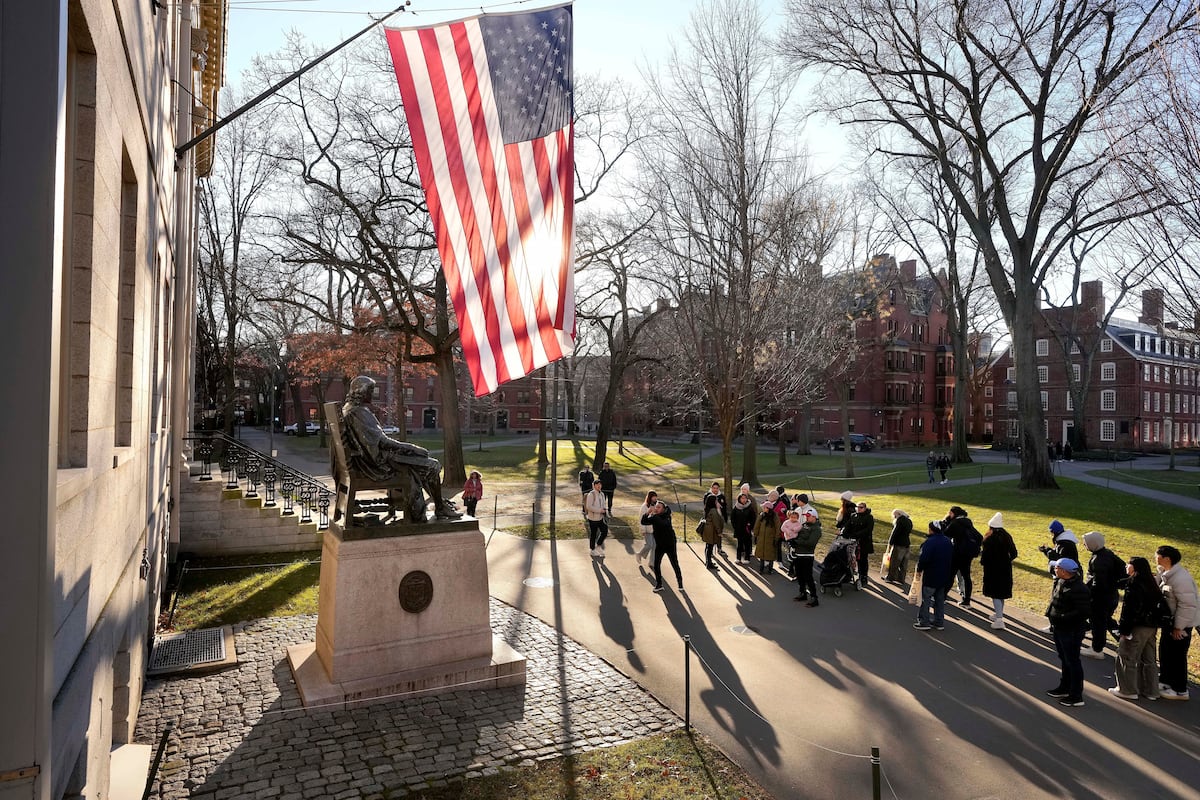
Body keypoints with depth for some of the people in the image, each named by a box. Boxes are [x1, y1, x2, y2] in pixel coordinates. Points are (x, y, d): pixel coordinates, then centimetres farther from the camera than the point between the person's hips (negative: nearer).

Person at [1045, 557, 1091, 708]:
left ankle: (1076, 697, 11)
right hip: (1060, 628, 10)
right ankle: (1064, 688, 37)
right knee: (1064, 659, 22)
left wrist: (1062, 617, -27)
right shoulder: (1061, 582, 4)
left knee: (1072, 661, 0)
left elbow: (1083, 612, -28)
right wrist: (1052, 616, 8)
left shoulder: (1078, 589, -26)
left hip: (1072, 631, -10)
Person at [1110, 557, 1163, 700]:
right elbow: (1159, 604, 14)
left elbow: (1128, 608, -19)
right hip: (1151, 626, 8)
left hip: (1137, 627, -8)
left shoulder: (1133, 583, -17)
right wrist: (1155, 625, 19)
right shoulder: (1151, 583, 9)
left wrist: (1123, 629, -15)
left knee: (1127, 658, 3)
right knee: (1148, 659, 17)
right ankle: (1151, 691, 24)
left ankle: (1128, 690, 9)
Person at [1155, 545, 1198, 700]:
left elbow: (1187, 605, -26)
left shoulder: (1180, 578, -27)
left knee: (1177, 656, 2)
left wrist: (1178, 627, -22)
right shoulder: (1166, 574, 3)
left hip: (1180, 624, -9)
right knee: (1164, 651, 19)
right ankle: (1165, 681, 34)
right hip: (1169, 621, 9)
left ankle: (1180, 690, 15)